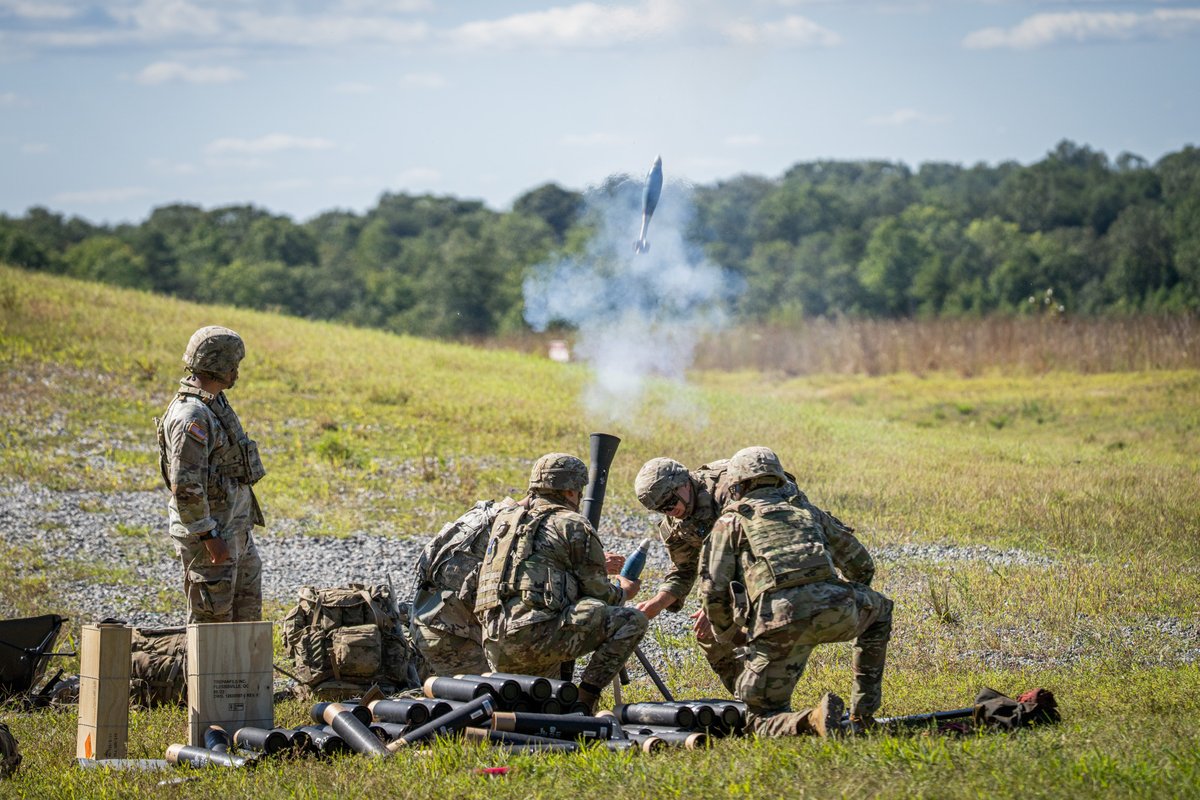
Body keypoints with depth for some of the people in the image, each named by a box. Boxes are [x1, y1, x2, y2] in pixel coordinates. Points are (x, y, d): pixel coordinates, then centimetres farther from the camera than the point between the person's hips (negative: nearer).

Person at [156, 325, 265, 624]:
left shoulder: (213, 403, 11)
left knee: (248, 607, 16)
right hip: (206, 529, -10)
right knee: (212, 615, -3)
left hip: (234, 529, 10)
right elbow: (186, 486, -26)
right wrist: (209, 537, -24)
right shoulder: (191, 416, -22)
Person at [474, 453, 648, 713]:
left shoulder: (504, 518, 22)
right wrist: (622, 592, 28)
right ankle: (586, 697, -4)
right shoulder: (574, 526, 2)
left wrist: (598, 563, 44)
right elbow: (598, 593, 5)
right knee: (632, 620, -1)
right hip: (535, 636, -8)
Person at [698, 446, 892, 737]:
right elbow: (862, 565, 36)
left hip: (779, 623, -3)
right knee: (879, 610, 38)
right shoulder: (805, 510, 31)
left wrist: (728, 634, 25)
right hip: (835, 610, 3)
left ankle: (813, 721, -20)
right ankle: (863, 710, 29)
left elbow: (713, 589, 8)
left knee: (762, 718, 12)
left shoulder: (731, 520, 20)